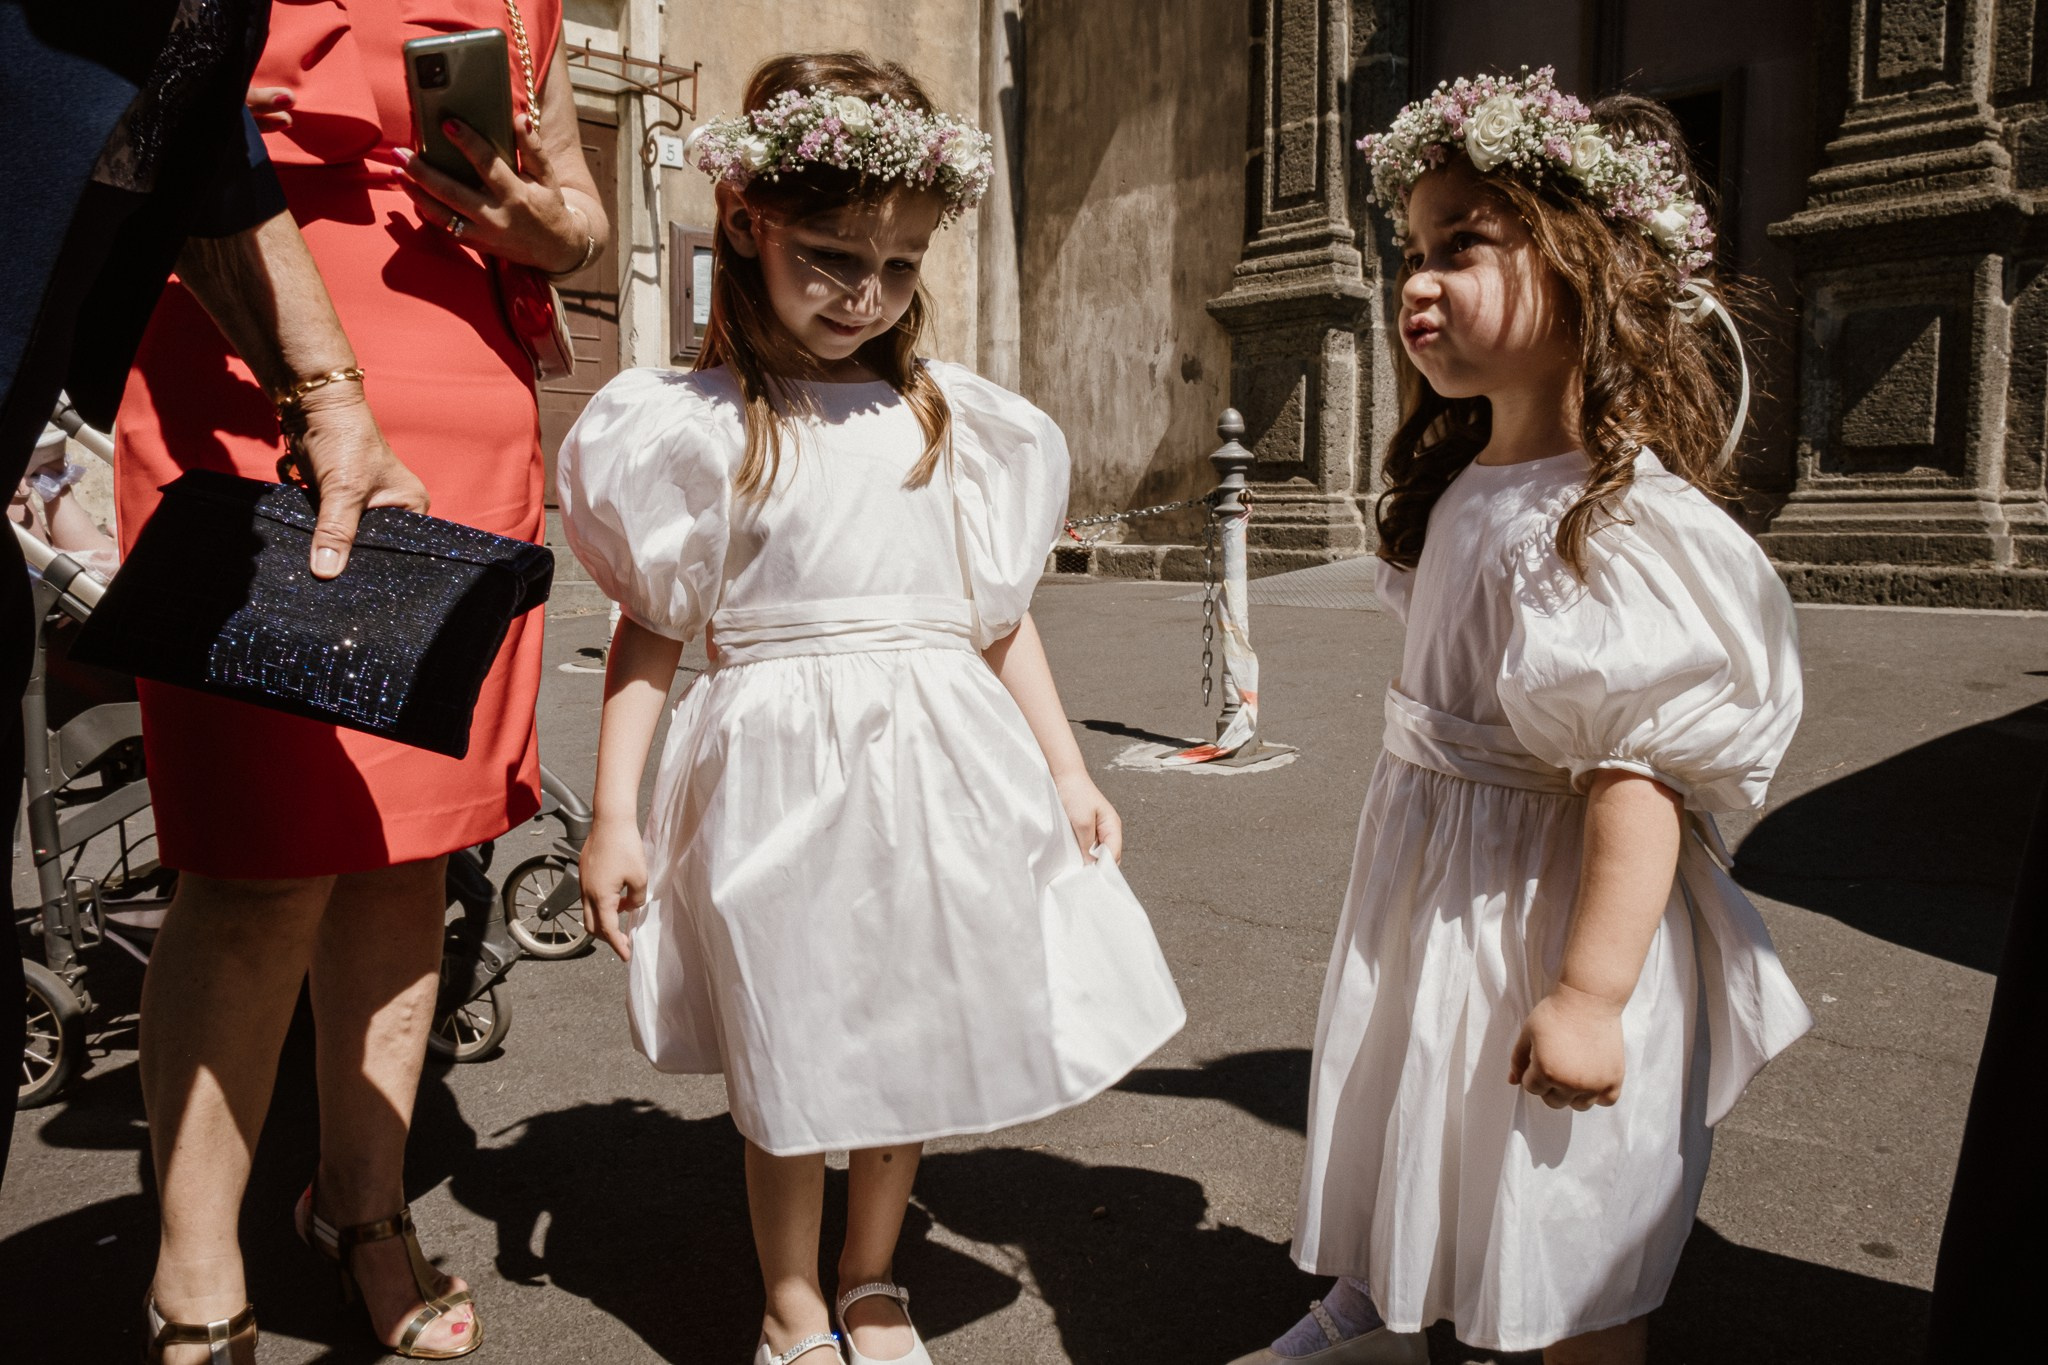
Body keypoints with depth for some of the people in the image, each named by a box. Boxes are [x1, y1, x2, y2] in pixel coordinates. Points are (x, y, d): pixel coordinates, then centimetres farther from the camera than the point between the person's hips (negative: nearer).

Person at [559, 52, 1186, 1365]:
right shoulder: (693, 430, -3)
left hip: (940, 764, 3)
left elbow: (1001, 615, 11)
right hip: (781, 771, -3)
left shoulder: (960, 423, 6)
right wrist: (614, 813, -3)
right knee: (792, 1060, 9)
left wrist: (1066, 770, 10)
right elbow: (650, 630, 0)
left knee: (915, 1039, 15)